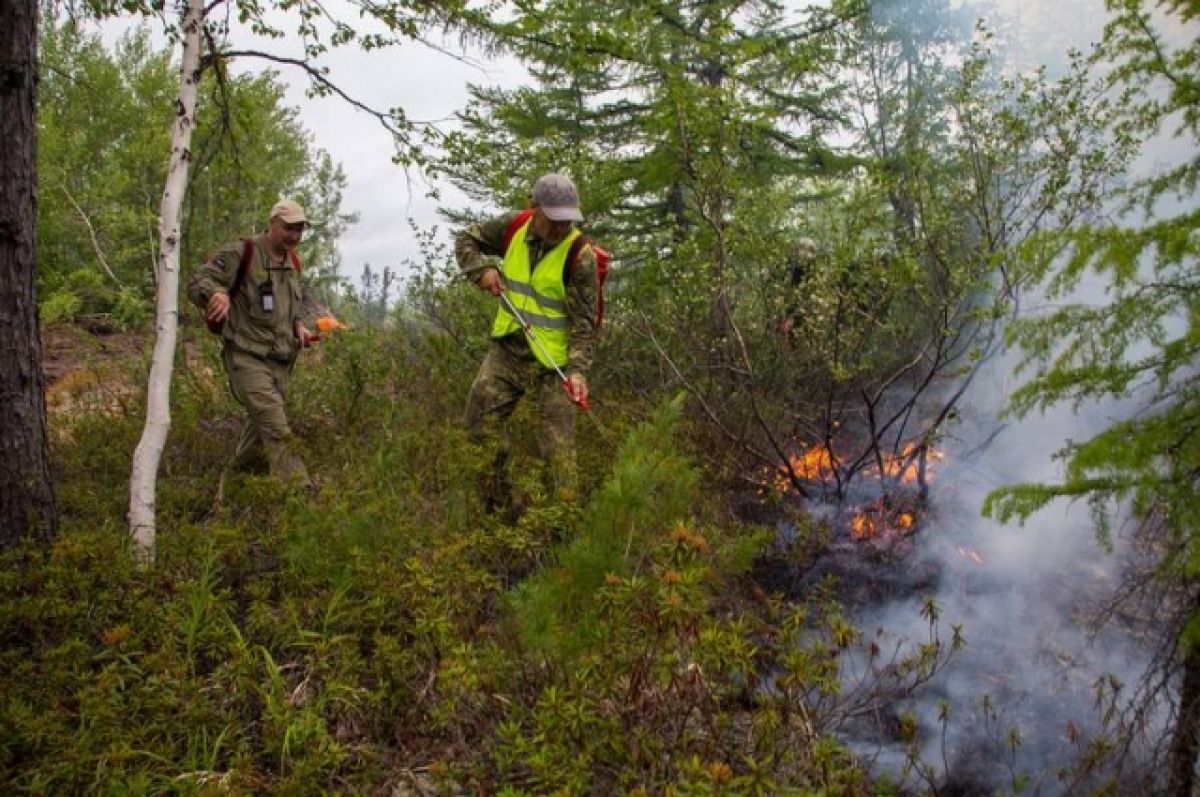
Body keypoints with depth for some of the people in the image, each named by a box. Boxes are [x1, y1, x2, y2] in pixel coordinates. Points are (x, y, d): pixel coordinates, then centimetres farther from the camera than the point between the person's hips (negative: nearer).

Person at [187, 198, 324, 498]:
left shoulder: (291, 264, 14)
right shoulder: (240, 253, -8)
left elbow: (305, 302, 27)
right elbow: (196, 282, -13)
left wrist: (302, 324, 5)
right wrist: (217, 292, -36)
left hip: (280, 362, 8)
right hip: (248, 358, -7)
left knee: (259, 434, 15)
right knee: (277, 431, -18)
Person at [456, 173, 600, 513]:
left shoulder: (580, 255, -16)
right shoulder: (513, 227, -3)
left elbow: (584, 322, -15)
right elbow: (466, 240, 15)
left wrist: (578, 369, -28)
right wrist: (483, 268, -5)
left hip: (553, 362, -5)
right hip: (506, 350, 5)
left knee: (558, 448, -7)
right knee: (478, 426, 8)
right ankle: (499, 507, 25)